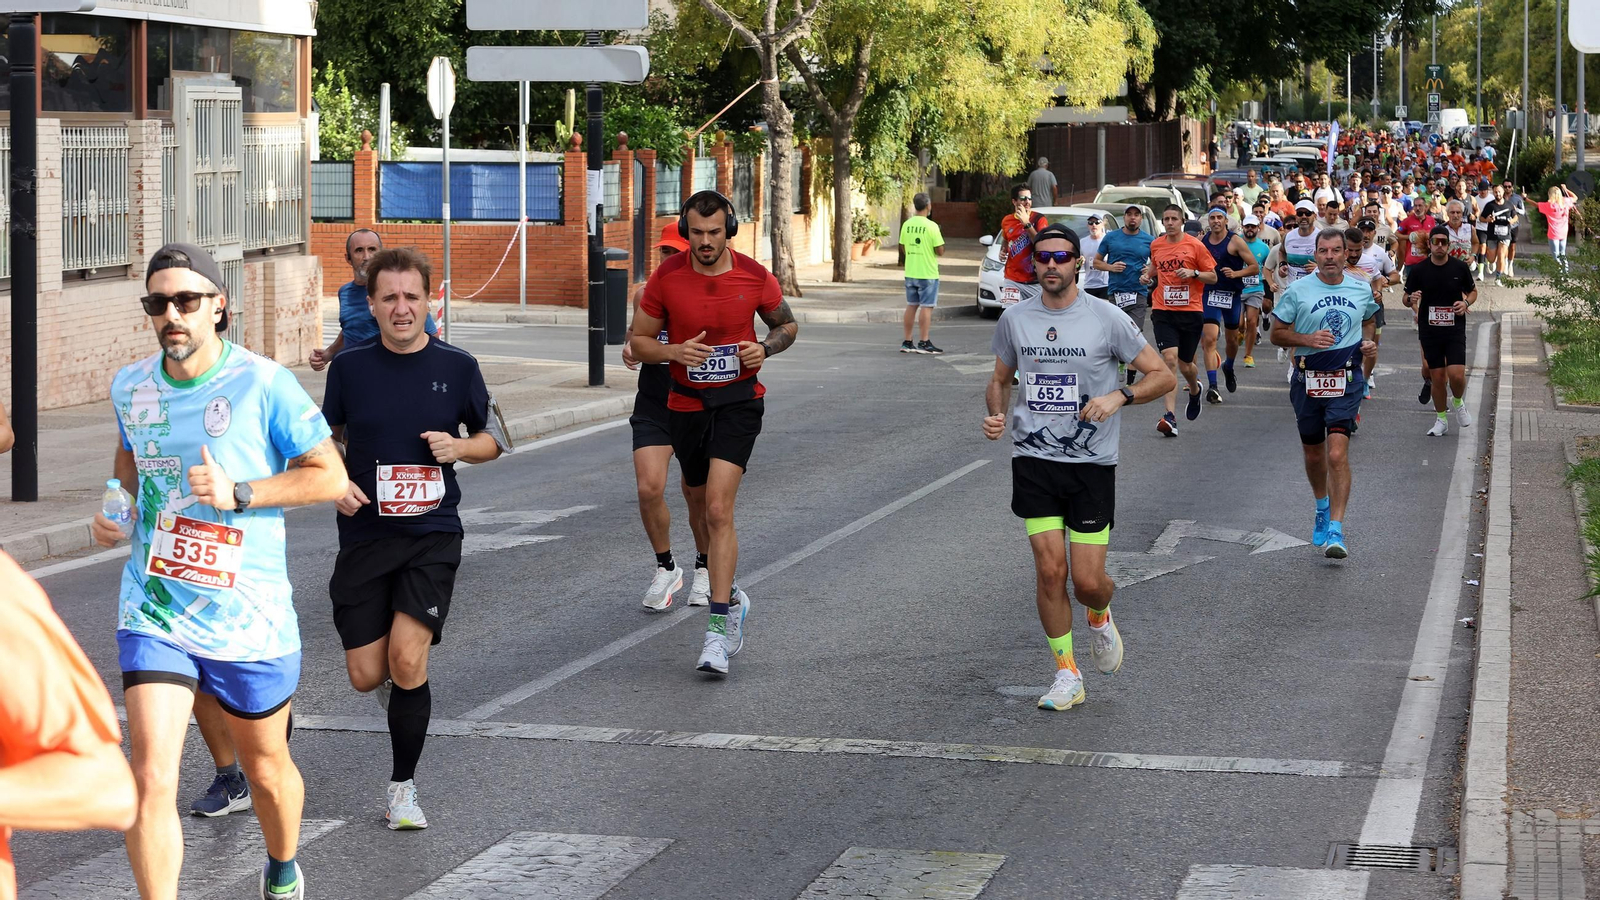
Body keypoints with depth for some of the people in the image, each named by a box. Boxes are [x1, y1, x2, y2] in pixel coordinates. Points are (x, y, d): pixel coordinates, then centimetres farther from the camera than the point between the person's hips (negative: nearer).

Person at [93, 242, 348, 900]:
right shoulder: (130, 387, 3)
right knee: (151, 780, -15)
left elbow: (330, 475, -9)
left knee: (267, 768, 19)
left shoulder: (261, 384, -12)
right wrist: (117, 509, 5)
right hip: (154, 615, 2)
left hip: (248, 617, -2)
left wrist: (238, 493, -19)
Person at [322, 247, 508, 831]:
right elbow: (328, 438, 15)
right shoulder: (349, 367, 1)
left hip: (432, 535, -1)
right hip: (364, 536, 2)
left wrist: (460, 447, -10)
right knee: (366, 676, 0)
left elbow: (494, 439, 11)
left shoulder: (457, 366, -1)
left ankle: (402, 787, 1)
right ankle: (401, 688, 40)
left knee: (407, 658, -17)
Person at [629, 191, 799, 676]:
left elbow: (786, 323, 11)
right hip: (685, 403, 3)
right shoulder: (665, 278, -6)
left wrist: (766, 348, -11)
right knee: (701, 503, 16)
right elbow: (639, 340, 2)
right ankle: (731, 597, 41)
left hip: (739, 401, -3)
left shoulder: (754, 277, -7)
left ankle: (719, 625, -19)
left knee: (718, 509, -17)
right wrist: (675, 352, -19)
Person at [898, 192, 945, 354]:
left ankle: (907, 342, 15)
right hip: (927, 274, -6)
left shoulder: (907, 225, 2)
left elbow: (903, 246, 10)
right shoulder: (931, 226, -15)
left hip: (910, 272, 6)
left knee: (911, 306, 13)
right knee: (926, 307, -2)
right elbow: (940, 251, -13)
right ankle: (924, 343, -4)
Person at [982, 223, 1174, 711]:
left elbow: (1163, 376, -1)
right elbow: (1001, 379, 19)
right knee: (1049, 569, -8)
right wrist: (996, 414, -3)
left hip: (1092, 463, -2)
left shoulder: (1107, 319, -5)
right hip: (1033, 460, 2)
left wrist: (1119, 396, -18)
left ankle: (1100, 618, 33)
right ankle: (1067, 676, 7)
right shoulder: (1014, 319, 4)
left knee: (1088, 580, -4)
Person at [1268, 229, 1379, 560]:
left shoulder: (1362, 290, 4)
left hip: (1346, 379, -1)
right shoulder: (1297, 291, -3)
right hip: (1307, 380, 1)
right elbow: (1277, 334, 0)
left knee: (1337, 454, -15)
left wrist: (1368, 341, 3)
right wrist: (1308, 339, -17)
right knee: (1313, 453, 16)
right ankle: (1322, 507, 46)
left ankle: (1336, 531, -17)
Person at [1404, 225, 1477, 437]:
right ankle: (1441, 420, 19)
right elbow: (1407, 298, 7)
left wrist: (1466, 302, -9)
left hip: (1455, 330, -1)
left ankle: (1458, 402, 19)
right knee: (1437, 377, 3)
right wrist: (1411, 299, -17)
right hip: (1429, 331, 1)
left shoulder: (1460, 268, -1)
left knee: (1457, 375, -13)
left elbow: (1473, 291, 13)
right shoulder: (1418, 271, -1)